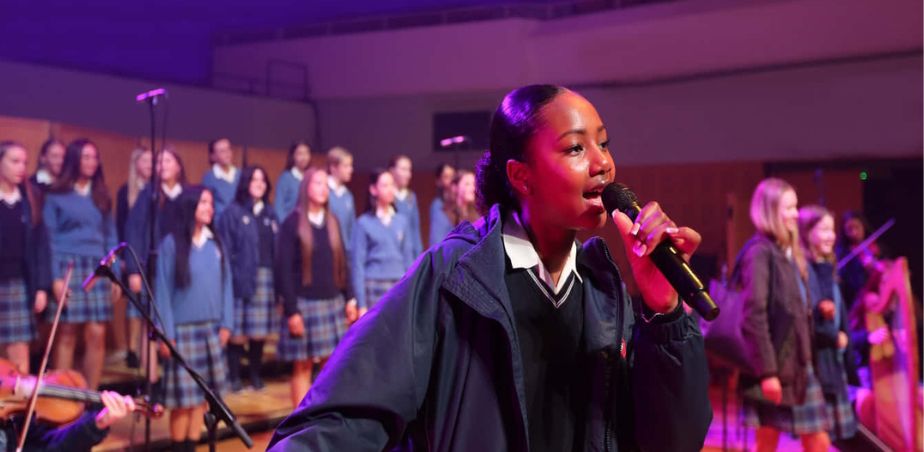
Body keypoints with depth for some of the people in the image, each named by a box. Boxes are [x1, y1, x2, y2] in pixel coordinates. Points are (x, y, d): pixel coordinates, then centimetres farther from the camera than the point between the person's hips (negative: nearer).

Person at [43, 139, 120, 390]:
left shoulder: (101, 196, 15)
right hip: (68, 266, -3)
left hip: (97, 269, 4)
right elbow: (49, 238, -2)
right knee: (67, 334, -3)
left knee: (97, 334, -2)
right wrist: (54, 276, -12)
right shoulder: (56, 195, 2)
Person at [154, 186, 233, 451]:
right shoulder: (172, 243, -7)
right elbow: (163, 290, -7)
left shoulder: (215, 243, 7)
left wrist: (226, 323, 2)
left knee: (202, 394, 8)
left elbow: (226, 284, 9)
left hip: (211, 329, 4)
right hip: (183, 329, -4)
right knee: (183, 396, 0)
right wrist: (166, 333, -11)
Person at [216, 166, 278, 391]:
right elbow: (226, 250, -5)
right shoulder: (233, 212, 0)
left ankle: (255, 374, 20)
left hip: (267, 278, 4)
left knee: (260, 330, 7)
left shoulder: (270, 214, 15)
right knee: (238, 330, -2)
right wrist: (230, 278, -12)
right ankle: (234, 377, 9)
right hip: (242, 279, -4)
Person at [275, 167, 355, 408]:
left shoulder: (332, 222, 10)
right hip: (304, 304, -5)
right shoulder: (292, 223, -7)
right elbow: (284, 269, -10)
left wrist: (350, 298, 7)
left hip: (333, 303, 5)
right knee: (303, 366, 2)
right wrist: (291, 310, -14)